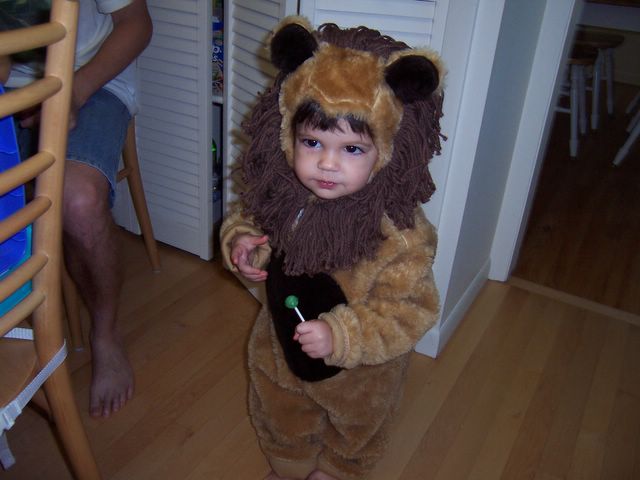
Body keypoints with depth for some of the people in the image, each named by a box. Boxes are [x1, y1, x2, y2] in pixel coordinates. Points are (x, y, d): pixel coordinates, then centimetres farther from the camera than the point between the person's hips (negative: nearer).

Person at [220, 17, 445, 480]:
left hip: (359, 371, -3)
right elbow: (248, 216, 1)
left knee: (354, 435, 30)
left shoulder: (399, 232, -36)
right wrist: (240, 240, -21)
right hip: (281, 344, 4)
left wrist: (341, 336, -39)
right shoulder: (278, 192, -20)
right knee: (279, 422, 32)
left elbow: (411, 311, -30)